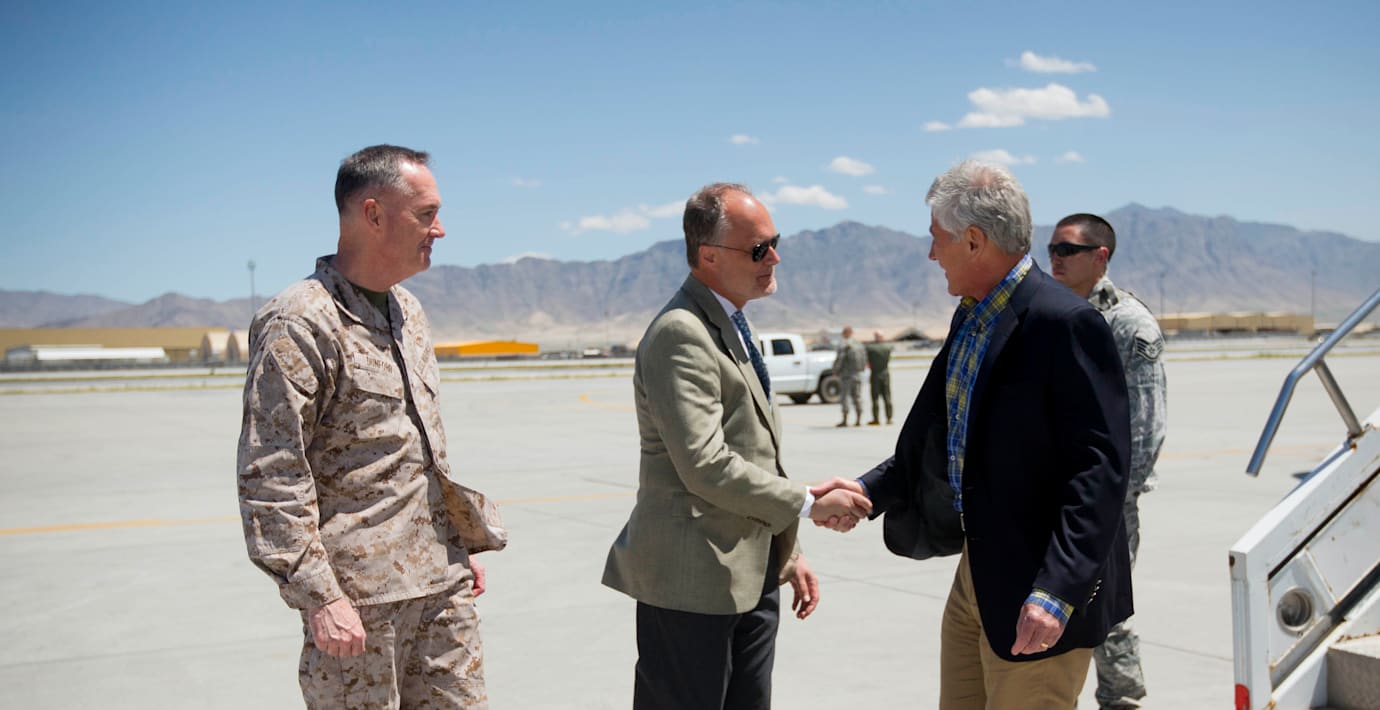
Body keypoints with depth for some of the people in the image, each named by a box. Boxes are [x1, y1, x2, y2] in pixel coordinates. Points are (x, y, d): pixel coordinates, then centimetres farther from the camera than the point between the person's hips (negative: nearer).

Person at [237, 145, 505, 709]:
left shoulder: (409, 311, 14)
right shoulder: (300, 323, -13)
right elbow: (269, 477, -16)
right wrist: (319, 597, -19)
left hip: (442, 587, 8)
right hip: (358, 599, -8)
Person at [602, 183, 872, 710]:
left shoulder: (731, 327, 16)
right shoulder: (680, 334, -16)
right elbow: (705, 466, -23)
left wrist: (787, 552, 19)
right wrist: (808, 505, -14)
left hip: (751, 577, 9)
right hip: (693, 580, -9)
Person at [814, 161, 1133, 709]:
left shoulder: (1067, 324, -19)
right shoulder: (970, 319, 9)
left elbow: (1100, 468, -23)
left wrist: (1057, 592, -28)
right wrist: (870, 489, 7)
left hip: (1037, 590, -9)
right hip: (976, 574, 9)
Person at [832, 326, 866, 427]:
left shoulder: (843, 345, -11)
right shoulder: (859, 344, 10)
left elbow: (839, 359, -15)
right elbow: (865, 359, 12)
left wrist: (835, 370, -2)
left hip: (846, 374, -6)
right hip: (857, 375, 6)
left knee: (844, 397, -2)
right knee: (857, 397, 9)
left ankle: (845, 420, -4)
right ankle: (858, 420, 8)